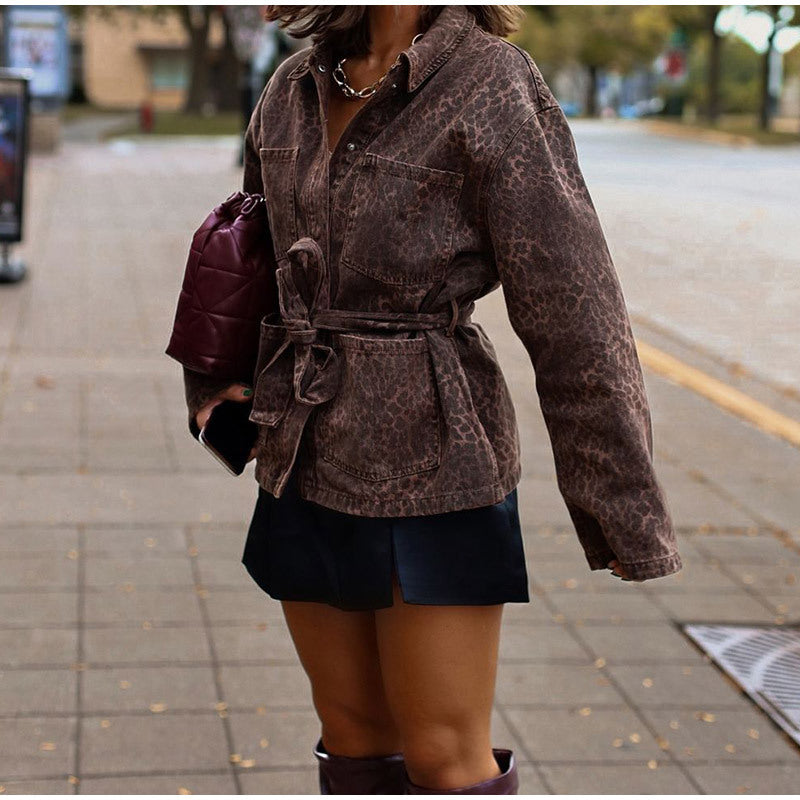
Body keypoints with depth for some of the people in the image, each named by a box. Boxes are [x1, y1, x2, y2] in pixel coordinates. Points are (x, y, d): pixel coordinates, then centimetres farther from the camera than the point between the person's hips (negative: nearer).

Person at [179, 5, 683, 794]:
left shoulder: (492, 86, -13)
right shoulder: (294, 91, 6)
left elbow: (574, 313, -14)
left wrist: (623, 517, -12)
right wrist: (212, 384, 12)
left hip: (435, 462, -6)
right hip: (308, 461, 6)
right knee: (354, 737, 14)